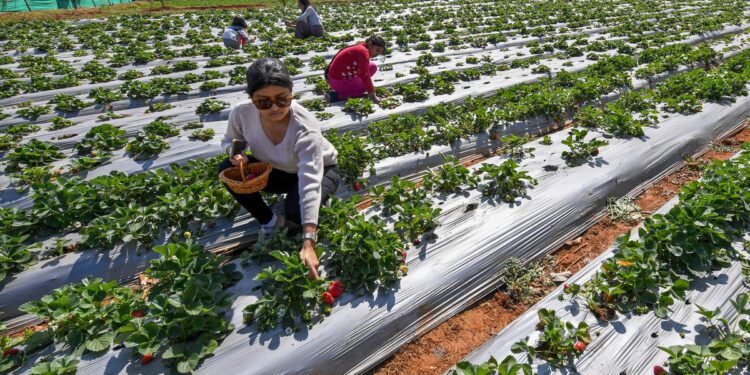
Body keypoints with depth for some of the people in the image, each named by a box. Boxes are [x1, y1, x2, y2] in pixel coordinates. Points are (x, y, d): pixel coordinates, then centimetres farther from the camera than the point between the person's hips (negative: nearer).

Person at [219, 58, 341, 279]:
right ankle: (269, 221, 3)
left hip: (319, 170, -4)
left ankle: (321, 203, 6)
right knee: (228, 170, -18)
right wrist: (234, 151, -27)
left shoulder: (305, 127, -38)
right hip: (276, 170, 5)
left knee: (296, 208, -35)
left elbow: (310, 183, -46)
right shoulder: (241, 114, -24)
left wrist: (308, 243, -53)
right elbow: (229, 140, 1)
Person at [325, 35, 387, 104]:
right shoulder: (363, 52, -21)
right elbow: (365, 76, -24)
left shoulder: (362, 48, 10)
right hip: (339, 81, -10)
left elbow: (364, 72, 18)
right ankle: (337, 95, -12)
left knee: (373, 67, 10)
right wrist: (372, 95, -21)